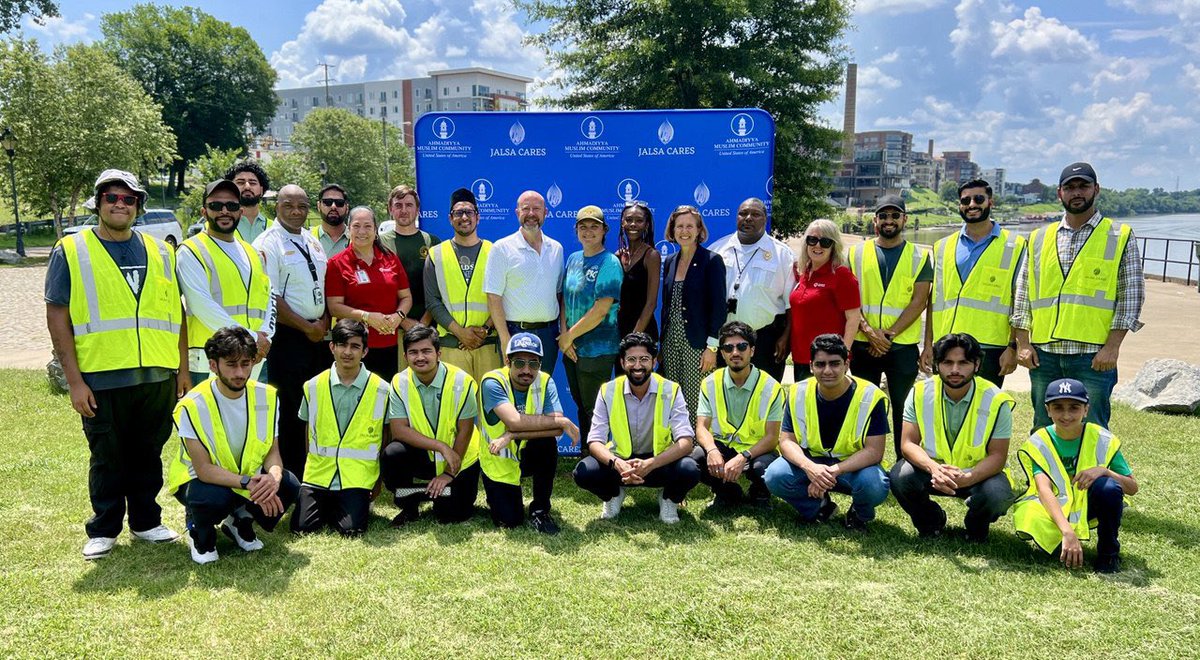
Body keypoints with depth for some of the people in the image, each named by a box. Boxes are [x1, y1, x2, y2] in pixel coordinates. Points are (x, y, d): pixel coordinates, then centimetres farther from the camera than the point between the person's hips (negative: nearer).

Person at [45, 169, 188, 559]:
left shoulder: (160, 252, 10)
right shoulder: (71, 251, 1)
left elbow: (176, 312, 12)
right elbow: (57, 318, -3)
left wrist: (184, 368, 8)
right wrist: (74, 379, -8)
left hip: (157, 376, 3)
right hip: (101, 379, -2)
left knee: (148, 454, 13)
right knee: (107, 459, 9)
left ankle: (146, 521, 27)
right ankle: (103, 530, 23)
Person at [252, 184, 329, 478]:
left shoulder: (313, 242, 14)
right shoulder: (268, 244, -10)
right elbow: (270, 299, -14)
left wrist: (324, 322, 2)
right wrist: (307, 328, -11)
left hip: (319, 335, 7)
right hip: (288, 336, -7)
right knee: (290, 409, -2)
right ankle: (290, 475, 10)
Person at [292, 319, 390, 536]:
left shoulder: (381, 389, -3)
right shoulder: (313, 386, 3)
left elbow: (385, 435, 4)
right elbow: (308, 430, 14)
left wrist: (378, 482, 2)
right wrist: (315, 464, 9)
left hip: (357, 476, -2)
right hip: (318, 473, 2)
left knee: (350, 530, -16)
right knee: (302, 527, -10)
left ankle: (359, 504, 16)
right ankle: (328, 505, 20)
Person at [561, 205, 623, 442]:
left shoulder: (609, 263, -12)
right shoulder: (573, 259, 10)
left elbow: (601, 309, -19)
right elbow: (564, 297, 10)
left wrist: (570, 335, -12)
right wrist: (564, 334, -5)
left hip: (597, 350, -7)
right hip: (572, 349, 7)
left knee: (594, 410, 1)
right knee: (581, 407, 16)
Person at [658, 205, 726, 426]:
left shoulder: (712, 261, -5)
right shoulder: (670, 262, 13)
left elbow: (718, 306, -9)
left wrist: (712, 347, -14)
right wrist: (661, 344, 13)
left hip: (697, 344, -6)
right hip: (671, 342, 6)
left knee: (696, 405, -6)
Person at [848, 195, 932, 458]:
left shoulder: (919, 257, 5)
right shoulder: (856, 254, 6)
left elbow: (919, 301, -4)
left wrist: (890, 334, -12)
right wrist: (869, 330, -14)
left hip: (903, 347, -1)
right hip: (863, 345, 1)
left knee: (903, 409, 5)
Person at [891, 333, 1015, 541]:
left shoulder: (996, 401, -16)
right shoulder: (920, 393, -12)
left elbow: (997, 456, -15)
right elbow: (908, 443, -12)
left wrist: (967, 478, -35)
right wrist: (934, 468, -34)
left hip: (979, 473, -1)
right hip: (932, 468, 1)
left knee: (996, 494, -33)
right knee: (900, 476, -28)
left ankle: (976, 527, 6)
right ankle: (931, 521, 6)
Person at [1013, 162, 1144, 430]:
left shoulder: (1120, 237, 4)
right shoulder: (1039, 238, 12)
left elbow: (1131, 295, -1)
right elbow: (1023, 293, 12)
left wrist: (1112, 347, -9)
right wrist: (1023, 343, 3)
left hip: (1094, 356, -3)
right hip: (1043, 353, 3)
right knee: (1043, 432, 12)